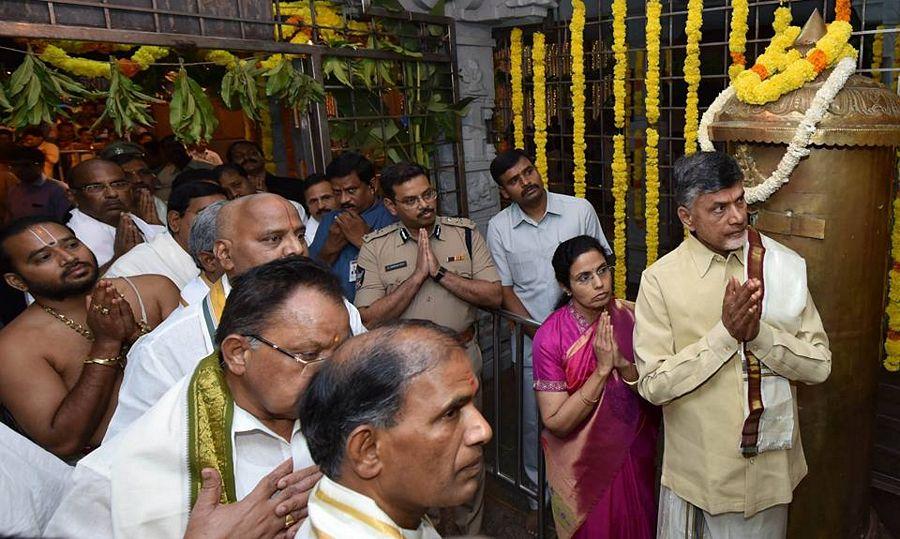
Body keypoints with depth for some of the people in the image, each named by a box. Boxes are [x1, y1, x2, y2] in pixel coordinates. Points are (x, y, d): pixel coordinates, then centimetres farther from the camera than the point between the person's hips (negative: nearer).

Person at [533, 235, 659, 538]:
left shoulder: (631, 317, -10)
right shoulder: (550, 337, -21)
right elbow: (556, 423, -22)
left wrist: (624, 365, -28)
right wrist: (602, 369, -29)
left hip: (636, 458, 4)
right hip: (585, 467, -3)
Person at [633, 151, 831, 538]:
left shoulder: (784, 267, -6)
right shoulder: (660, 279, -15)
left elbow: (819, 365, -6)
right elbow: (652, 385, -17)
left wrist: (759, 333, -23)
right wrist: (725, 333, -25)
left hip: (770, 465, 2)